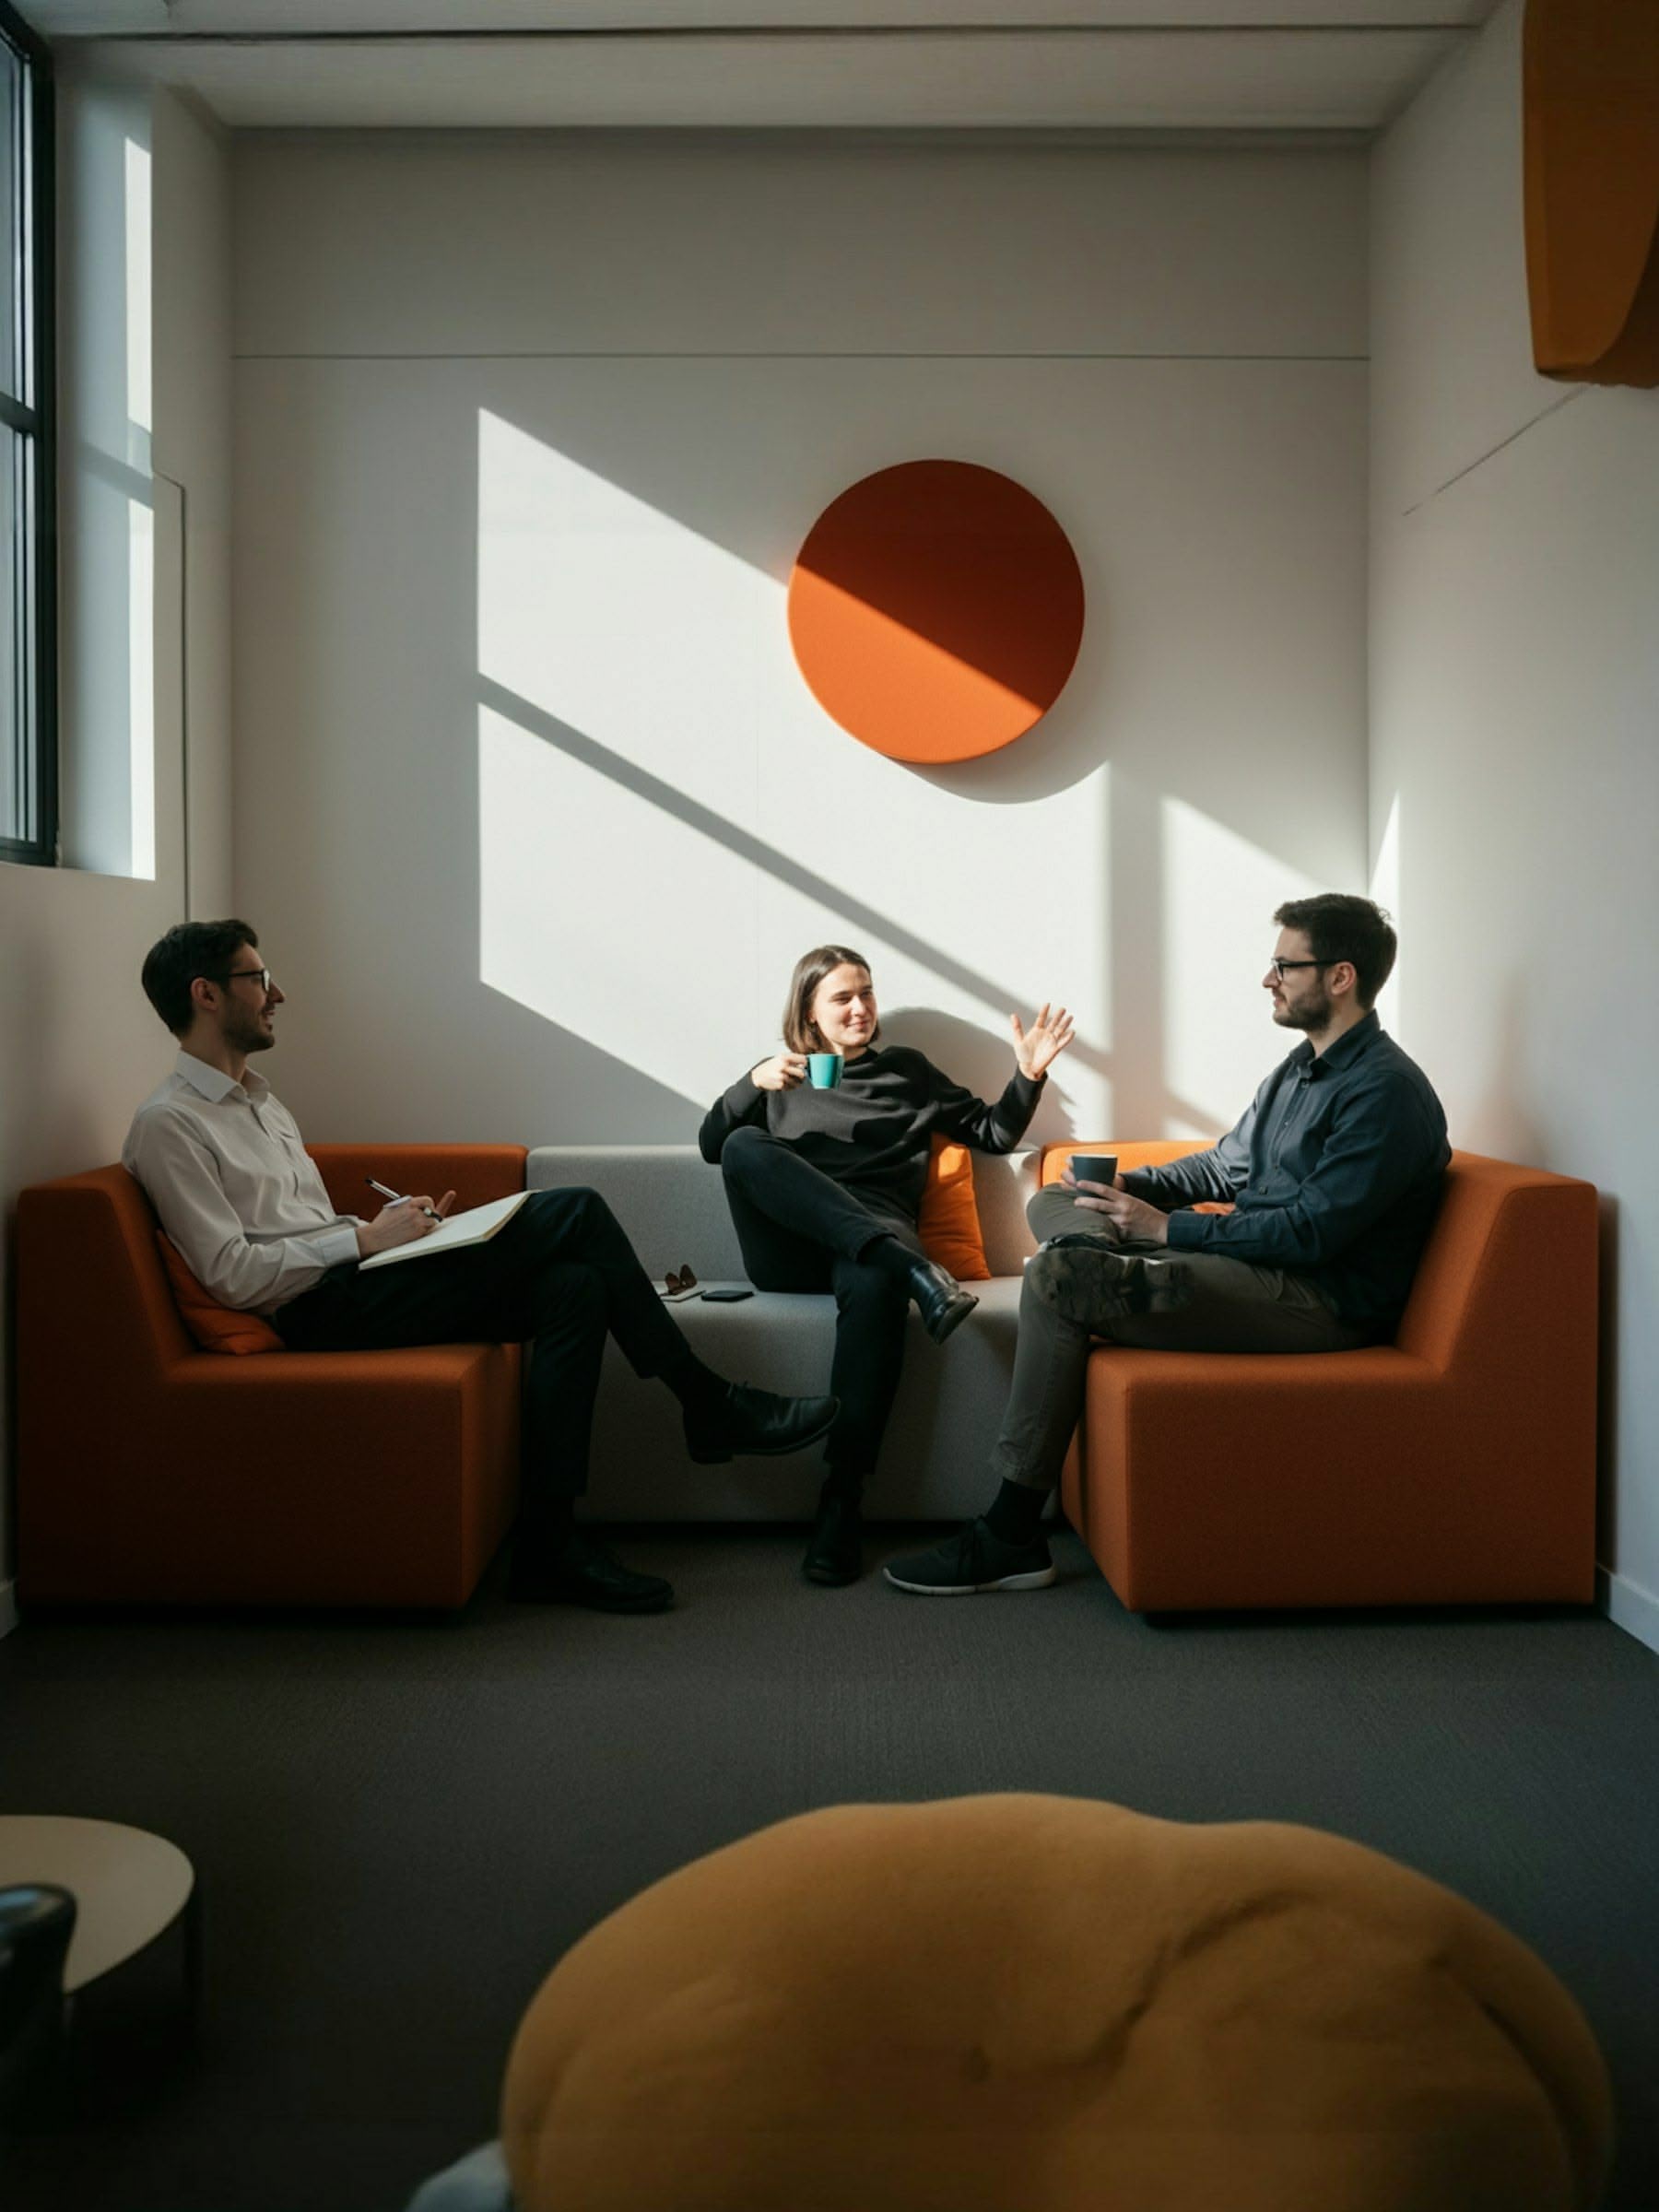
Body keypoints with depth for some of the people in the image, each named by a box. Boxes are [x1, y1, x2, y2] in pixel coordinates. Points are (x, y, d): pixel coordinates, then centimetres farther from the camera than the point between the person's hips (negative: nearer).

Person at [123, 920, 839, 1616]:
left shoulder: (258, 1099, 24)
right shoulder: (168, 1124, -6)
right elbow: (232, 1274, -15)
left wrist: (392, 1224, 6)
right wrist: (365, 1238, -13)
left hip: (353, 1284, 9)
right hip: (319, 1314, -9)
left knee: (573, 1287, -13)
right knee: (576, 1212, -17)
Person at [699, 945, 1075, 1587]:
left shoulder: (907, 1069, 27)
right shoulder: (785, 1075, 26)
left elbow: (993, 1133, 25)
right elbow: (712, 1144, 14)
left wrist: (1029, 1075, 8)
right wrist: (753, 1084, -2)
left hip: (873, 1234, -1)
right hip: (787, 1249, 1)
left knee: (875, 1285, -40)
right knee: (746, 1145, -31)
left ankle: (840, 1504, -42)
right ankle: (913, 1270, -43)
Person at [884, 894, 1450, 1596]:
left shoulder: (1386, 1092, -15)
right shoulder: (1302, 1066, 17)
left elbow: (1311, 1232, -21)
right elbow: (1225, 1165, 25)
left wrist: (1168, 1228, -17)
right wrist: (1129, 1186, 7)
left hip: (1323, 1303, -10)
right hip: (1260, 1262, 10)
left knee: (1055, 1276, -23)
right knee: (1052, 1206, 9)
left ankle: (1011, 1538, -19)